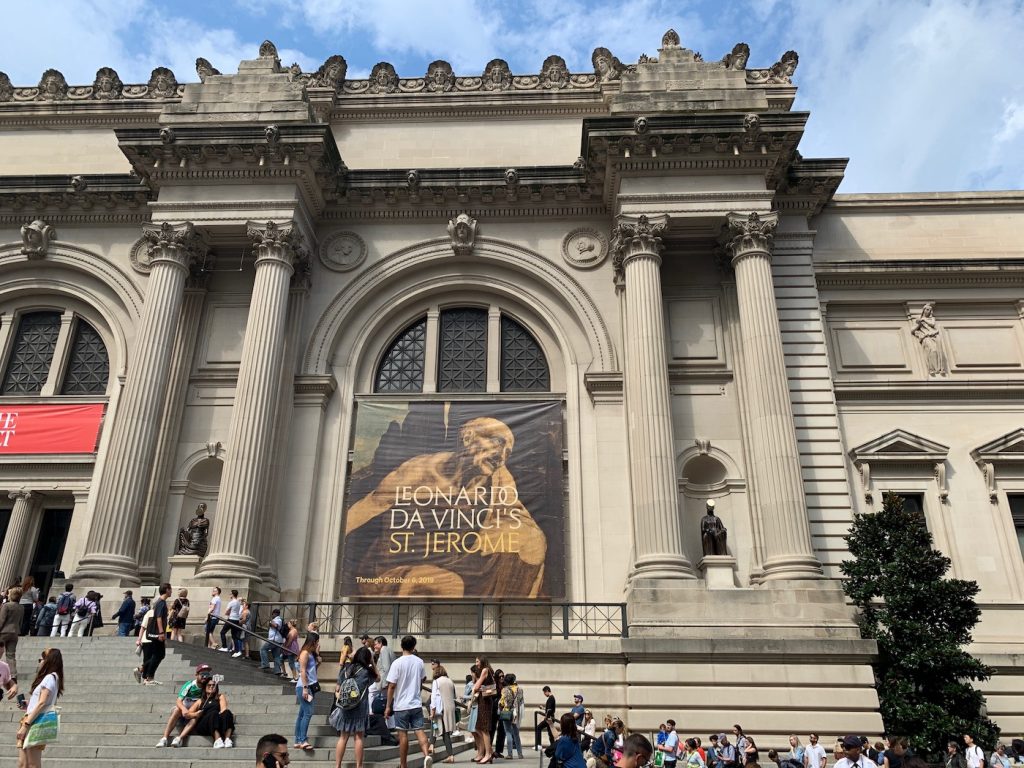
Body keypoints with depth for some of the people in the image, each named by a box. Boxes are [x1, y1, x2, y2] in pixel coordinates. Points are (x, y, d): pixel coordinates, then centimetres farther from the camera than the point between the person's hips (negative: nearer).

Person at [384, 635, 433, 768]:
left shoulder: (397, 663, -11)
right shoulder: (419, 661, 3)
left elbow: (391, 686, -12)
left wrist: (388, 706, -5)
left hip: (401, 705, -3)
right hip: (416, 704, 3)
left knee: (403, 734, 5)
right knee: (419, 731, 3)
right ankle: (427, 755, -18)